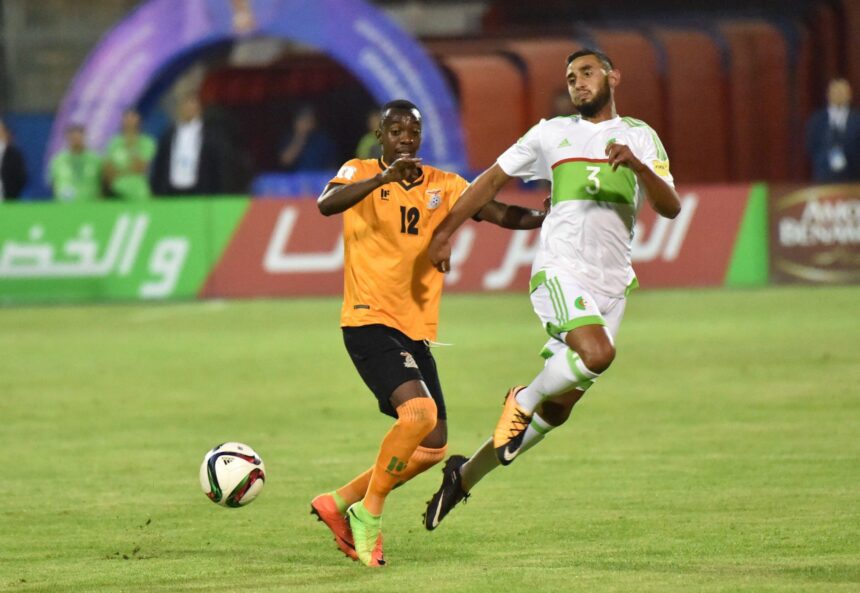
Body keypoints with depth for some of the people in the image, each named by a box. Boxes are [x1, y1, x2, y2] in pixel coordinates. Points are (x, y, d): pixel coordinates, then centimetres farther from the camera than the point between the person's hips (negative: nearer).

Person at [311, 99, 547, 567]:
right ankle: (369, 513, -10)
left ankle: (340, 503, 22)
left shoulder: (443, 186, 9)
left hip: (416, 330, 6)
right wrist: (385, 177, -38)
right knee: (418, 411, -26)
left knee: (432, 447, 7)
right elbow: (327, 204, -25)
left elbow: (498, 213, -3)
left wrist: (546, 217, -22)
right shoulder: (360, 174, -3)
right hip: (369, 320, -6)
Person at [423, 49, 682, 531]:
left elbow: (670, 207, 1)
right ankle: (523, 401, -6)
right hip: (561, 269, -3)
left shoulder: (639, 136, 12)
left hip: (612, 282, 3)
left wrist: (638, 165, -16)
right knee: (598, 353, -32)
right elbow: (493, 179, 19)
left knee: (556, 410, 3)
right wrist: (445, 231, 14)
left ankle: (464, 475, 18)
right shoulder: (552, 134, 12)